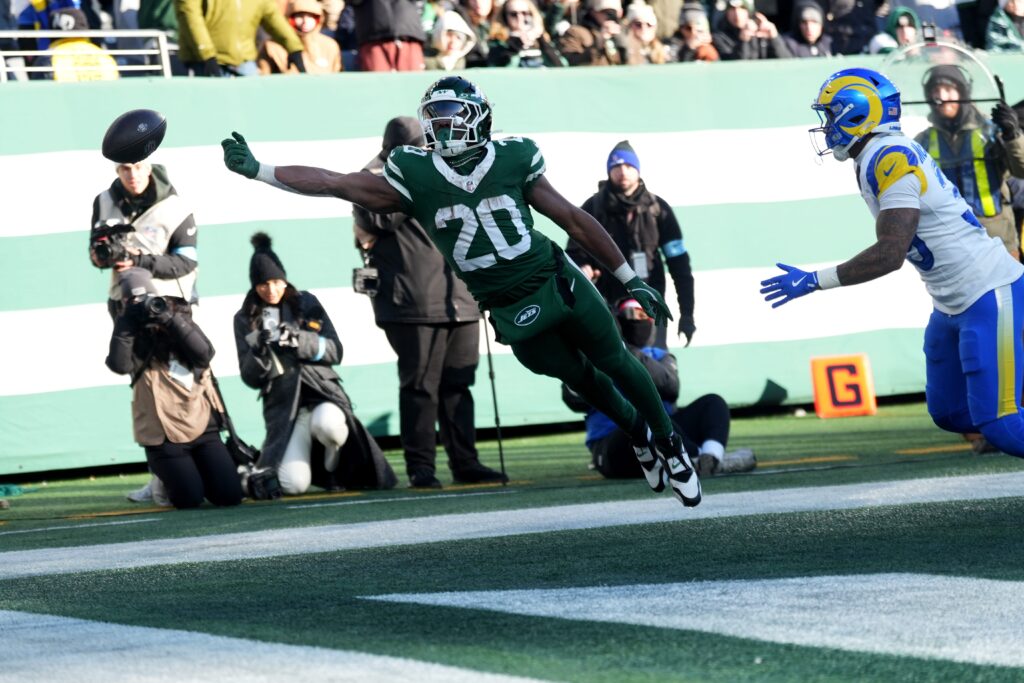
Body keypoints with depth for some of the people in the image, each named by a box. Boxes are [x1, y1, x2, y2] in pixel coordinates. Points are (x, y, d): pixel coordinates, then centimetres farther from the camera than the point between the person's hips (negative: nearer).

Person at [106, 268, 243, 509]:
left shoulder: (180, 319, 5)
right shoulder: (132, 334, 0)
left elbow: (205, 354, -13)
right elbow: (120, 365, -21)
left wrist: (169, 319, -20)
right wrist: (126, 322, -21)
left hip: (201, 423, 3)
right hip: (164, 433, -3)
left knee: (229, 495, -5)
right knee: (189, 499, -13)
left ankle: (189, 472, 25)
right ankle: (169, 481, 21)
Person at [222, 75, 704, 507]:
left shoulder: (512, 160, -9)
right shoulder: (414, 177, -10)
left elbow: (574, 220, -1)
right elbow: (337, 184, -13)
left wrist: (631, 280, 3)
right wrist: (257, 171, -21)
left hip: (558, 281, 0)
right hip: (511, 312, 0)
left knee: (616, 363, 9)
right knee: (578, 377, 10)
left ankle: (669, 442, 32)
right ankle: (639, 434, 38)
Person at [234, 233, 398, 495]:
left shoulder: (306, 304, 10)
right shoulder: (245, 319, 9)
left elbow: (335, 352, 6)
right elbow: (250, 378, 6)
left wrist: (300, 341, -12)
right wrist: (259, 352, -15)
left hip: (322, 389, 0)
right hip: (282, 402, 0)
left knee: (326, 423, -40)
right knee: (293, 484, -21)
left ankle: (334, 467, -4)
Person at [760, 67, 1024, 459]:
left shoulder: (890, 159, -20)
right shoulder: (882, 157, 9)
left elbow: (890, 254, -25)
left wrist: (812, 281, -20)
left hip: (990, 296, -10)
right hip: (955, 305, 10)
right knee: (949, 413, 16)